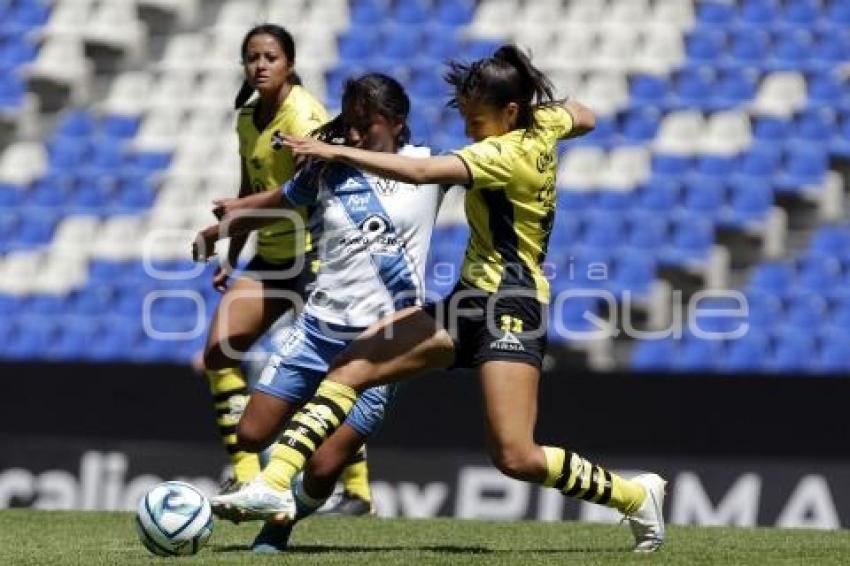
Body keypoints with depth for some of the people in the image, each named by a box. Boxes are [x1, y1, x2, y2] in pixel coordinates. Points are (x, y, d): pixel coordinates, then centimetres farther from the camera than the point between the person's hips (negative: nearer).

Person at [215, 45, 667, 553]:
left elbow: (419, 171, -30)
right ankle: (275, 484, -12)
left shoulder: (505, 154, -19)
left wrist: (337, 152, -28)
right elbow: (584, 118, 30)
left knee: (516, 458, -16)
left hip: (510, 306, -10)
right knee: (350, 368, -4)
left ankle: (637, 496, 5)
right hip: (472, 300, 10)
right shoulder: (544, 124, 6)